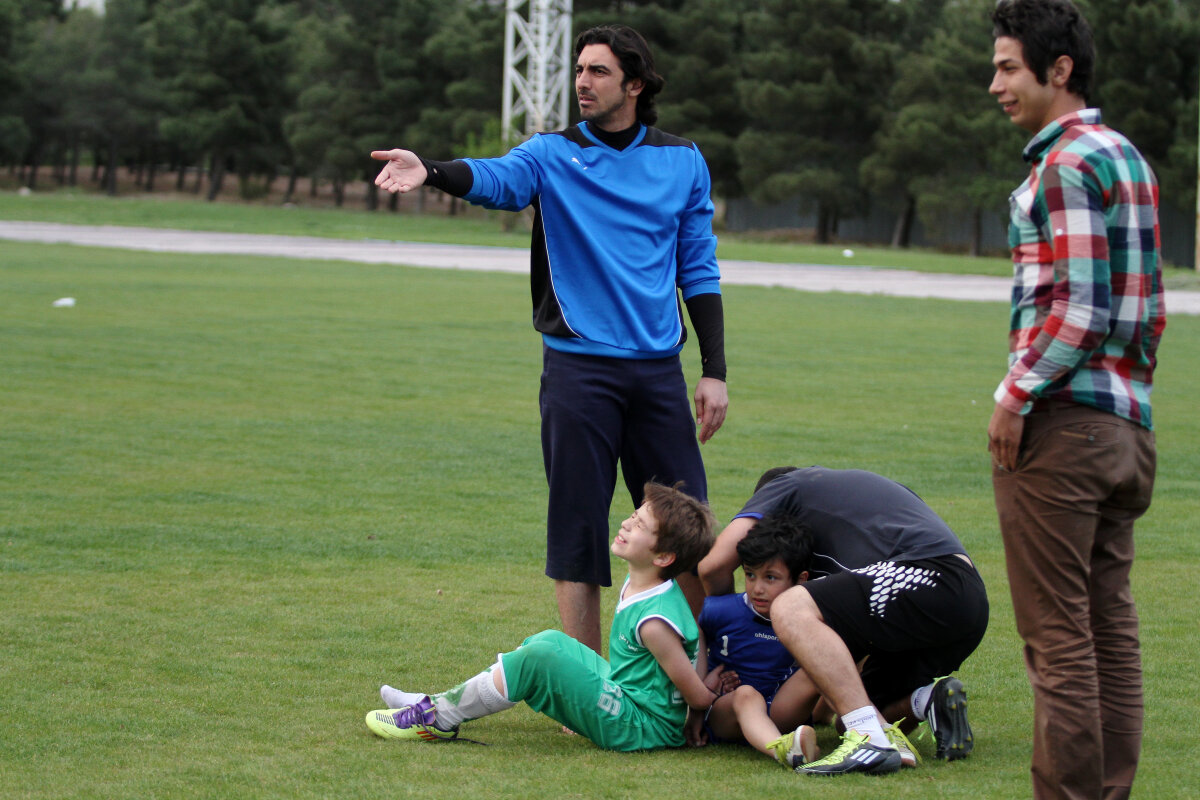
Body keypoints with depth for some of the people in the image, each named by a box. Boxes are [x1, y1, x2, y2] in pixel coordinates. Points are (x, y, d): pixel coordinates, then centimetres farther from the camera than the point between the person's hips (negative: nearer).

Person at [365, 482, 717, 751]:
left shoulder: (655, 623, -26)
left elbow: (699, 697, -19)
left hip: (640, 729, -10)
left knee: (539, 657, -21)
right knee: (550, 641, 17)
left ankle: (438, 718, -7)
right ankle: (446, 703, 17)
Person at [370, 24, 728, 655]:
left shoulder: (683, 162, 9)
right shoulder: (554, 154, 1)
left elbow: (699, 270, 12)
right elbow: (496, 178, -20)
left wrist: (715, 371, 6)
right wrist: (431, 171, -42)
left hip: (658, 367, 2)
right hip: (577, 369, -2)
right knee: (577, 525, -1)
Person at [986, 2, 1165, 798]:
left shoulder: (1066, 165, -12)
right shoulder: (1129, 157, 17)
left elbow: (1081, 308, -19)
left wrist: (1017, 394, -13)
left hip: (1064, 422, -9)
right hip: (1128, 420, 9)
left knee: (1058, 634, -6)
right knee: (1111, 626, 10)